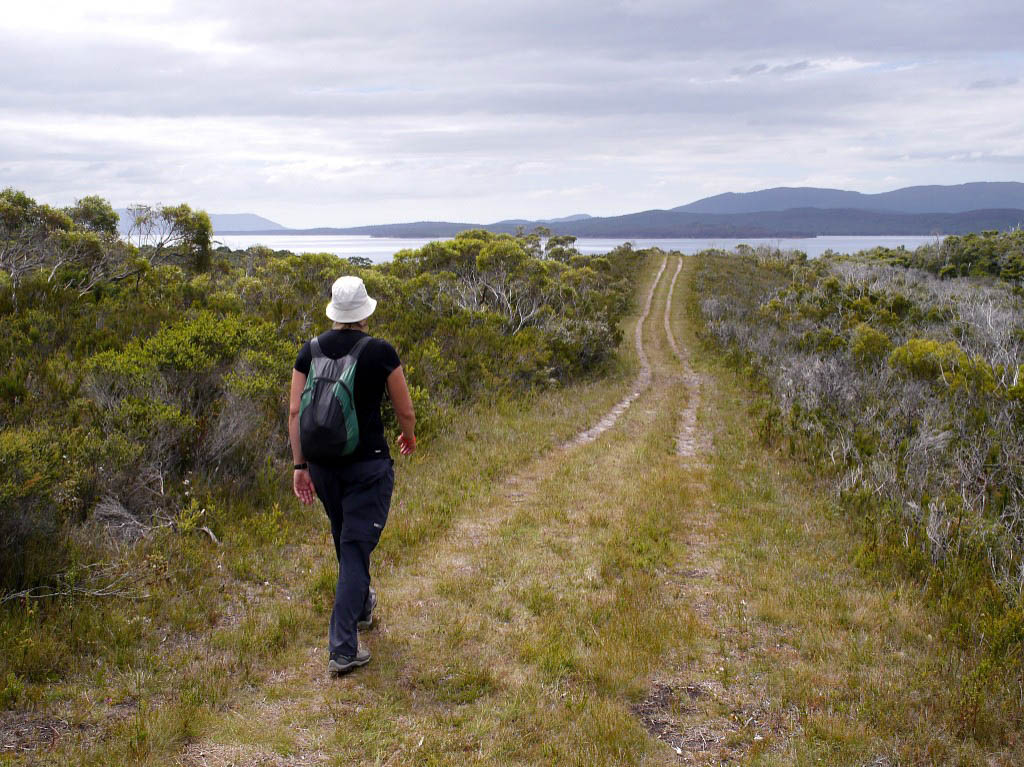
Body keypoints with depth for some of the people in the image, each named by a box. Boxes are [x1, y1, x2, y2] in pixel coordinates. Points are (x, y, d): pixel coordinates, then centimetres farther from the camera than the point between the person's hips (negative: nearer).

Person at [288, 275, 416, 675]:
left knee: (346, 540, 25)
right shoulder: (380, 352, -10)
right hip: (367, 464, -5)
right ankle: (342, 649, -4)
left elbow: (295, 411, -2)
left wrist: (300, 465, 3)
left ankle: (361, 606, 49)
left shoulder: (310, 350, 1)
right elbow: (405, 411, -3)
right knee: (356, 547, -1)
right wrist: (408, 437, 18)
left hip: (322, 462, 5)